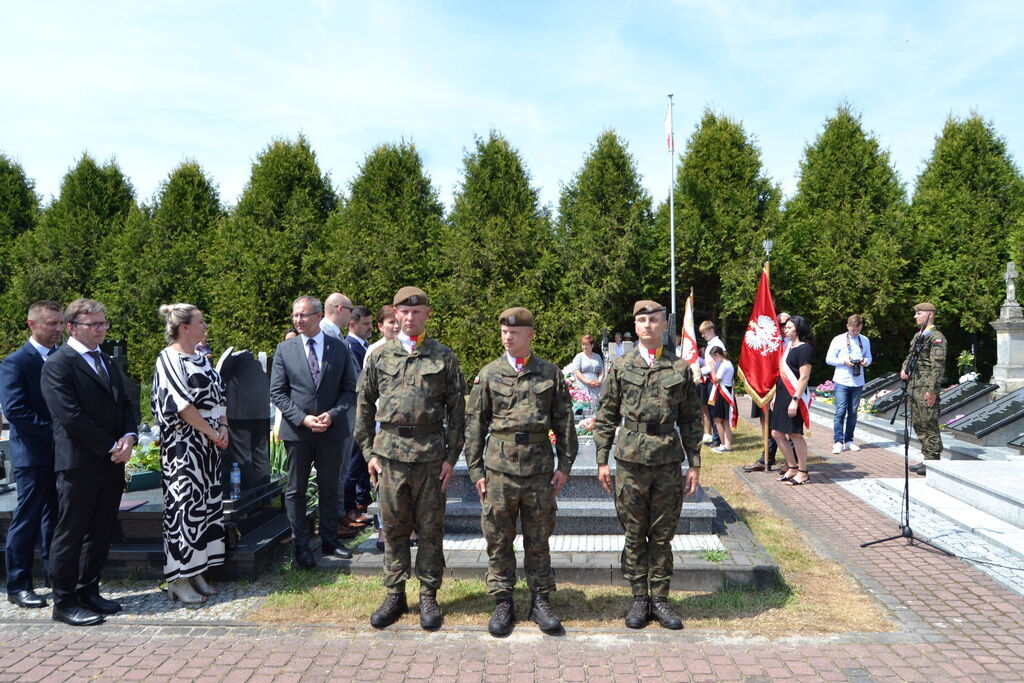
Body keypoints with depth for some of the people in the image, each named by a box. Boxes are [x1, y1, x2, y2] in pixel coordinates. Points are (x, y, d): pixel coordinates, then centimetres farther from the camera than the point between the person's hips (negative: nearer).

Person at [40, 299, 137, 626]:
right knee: (71, 535, 3)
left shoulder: (107, 362, 17)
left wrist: (129, 437, -4)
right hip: (79, 462, -7)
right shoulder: (57, 364, -9)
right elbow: (71, 415, -16)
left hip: (111, 463, 7)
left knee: (100, 534, 13)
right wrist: (111, 447, -14)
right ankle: (64, 603, 15)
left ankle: (88, 592, 26)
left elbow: (125, 404, 15)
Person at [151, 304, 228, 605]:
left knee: (207, 502, 10)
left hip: (209, 445, 8)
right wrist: (212, 432, -13)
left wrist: (223, 428, -1)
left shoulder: (202, 358, 14)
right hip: (184, 444, -8)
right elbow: (182, 403, -16)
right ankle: (179, 580, 5)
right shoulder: (169, 359, -9)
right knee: (185, 503, -4)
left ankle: (196, 572, 19)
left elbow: (219, 397, 14)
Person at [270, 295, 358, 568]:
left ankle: (329, 540, 25)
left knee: (329, 488, 11)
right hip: (296, 431, 0)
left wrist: (333, 414, -13)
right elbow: (277, 392, -1)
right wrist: (302, 418, -13)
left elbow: (350, 389, 3)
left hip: (332, 430, 0)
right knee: (295, 490, 7)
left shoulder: (340, 348, 1)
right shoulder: (284, 349, 0)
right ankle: (301, 545, 20)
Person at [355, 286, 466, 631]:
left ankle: (428, 596, 20)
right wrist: (368, 451, 5)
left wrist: (451, 456, -2)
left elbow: (457, 410, 3)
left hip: (430, 453, -1)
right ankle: (395, 595, 23)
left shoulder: (444, 357, 2)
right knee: (393, 527, 9)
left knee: (430, 528, 6)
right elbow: (364, 405, 11)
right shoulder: (379, 355, 7)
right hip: (389, 452, 2)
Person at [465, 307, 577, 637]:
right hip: (499, 466, 0)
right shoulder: (489, 374, 4)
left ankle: (540, 601, 22)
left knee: (539, 539, 9)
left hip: (540, 468, 0)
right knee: (498, 539, 6)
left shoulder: (550, 373, 4)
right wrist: (475, 469, 2)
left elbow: (564, 422, 7)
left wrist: (565, 464, 2)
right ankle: (502, 603, 19)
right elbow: (474, 424, 6)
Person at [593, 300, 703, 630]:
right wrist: (602, 460, 1)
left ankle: (660, 599, 21)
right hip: (630, 463, 0)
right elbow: (606, 418, 6)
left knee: (663, 537, 9)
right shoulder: (620, 368, 4)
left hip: (669, 464, 1)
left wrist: (695, 465, 4)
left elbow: (691, 420, 8)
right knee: (634, 535, 8)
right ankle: (639, 599, 20)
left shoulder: (680, 368, 5)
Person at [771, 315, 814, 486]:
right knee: (777, 433, 11)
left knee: (795, 434, -3)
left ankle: (803, 472, 10)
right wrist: (775, 396, 19)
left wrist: (795, 400, -22)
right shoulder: (787, 347, 16)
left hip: (795, 396, -9)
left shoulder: (804, 348, -11)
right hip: (782, 395, 9)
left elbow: (804, 377, -17)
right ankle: (792, 467, 24)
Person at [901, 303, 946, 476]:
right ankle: (927, 459, 22)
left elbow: (938, 366, -17)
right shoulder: (917, 336, 17)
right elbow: (910, 355, 28)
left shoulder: (936, 337, -11)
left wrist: (932, 390, -21)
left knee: (929, 426, -5)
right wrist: (904, 369, 7)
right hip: (914, 387, 10)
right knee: (918, 424, 14)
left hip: (926, 389, -10)